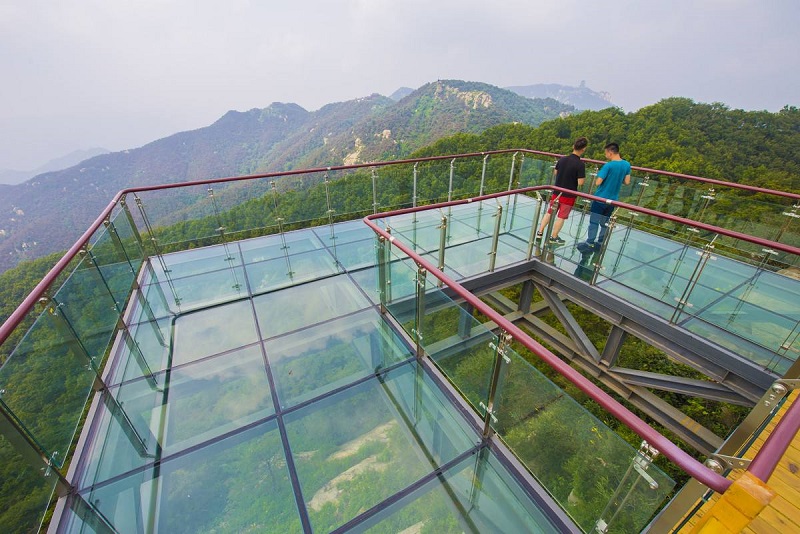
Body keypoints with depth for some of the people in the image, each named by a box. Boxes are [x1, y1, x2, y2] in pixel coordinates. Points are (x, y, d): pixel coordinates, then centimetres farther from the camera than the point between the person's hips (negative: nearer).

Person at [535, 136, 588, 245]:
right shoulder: (580, 164, -19)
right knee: (561, 217, 8)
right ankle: (553, 238, 18)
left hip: (557, 192, 5)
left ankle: (539, 232, 21)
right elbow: (580, 183, -19)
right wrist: (583, 177, 0)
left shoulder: (562, 159, -4)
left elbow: (555, 173, 10)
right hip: (569, 195, -4)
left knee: (549, 212, 17)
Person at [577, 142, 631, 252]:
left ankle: (590, 243, 5)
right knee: (604, 223, 16)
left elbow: (597, 182, -21)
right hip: (612, 200, 6)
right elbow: (627, 182, 5)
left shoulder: (608, 166, -18)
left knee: (594, 222, 2)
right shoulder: (627, 165, 2)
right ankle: (600, 243, 23)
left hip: (600, 198, -6)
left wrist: (599, 175, 0)